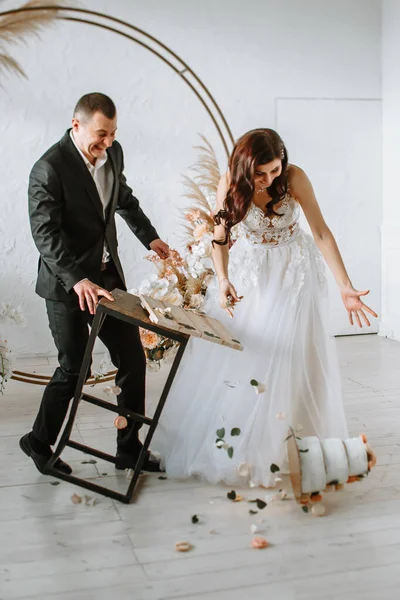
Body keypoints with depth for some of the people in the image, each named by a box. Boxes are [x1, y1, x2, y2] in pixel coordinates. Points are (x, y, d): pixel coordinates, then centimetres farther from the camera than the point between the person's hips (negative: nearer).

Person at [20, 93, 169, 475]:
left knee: (132, 360, 7)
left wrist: (149, 236, 11)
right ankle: (39, 442, 29)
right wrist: (78, 279, -35)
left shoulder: (112, 153, 2)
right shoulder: (49, 169, -19)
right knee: (74, 367, 4)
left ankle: (129, 450, 22)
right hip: (66, 285, -7)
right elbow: (45, 233, -24)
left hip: (108, 276, 7)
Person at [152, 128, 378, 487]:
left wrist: (345, 287, -20)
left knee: (290, 359, -1)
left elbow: (322, 232, -15)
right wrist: (222, 280, -24)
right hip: (246, 275, 1)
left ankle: (278, 450, 15)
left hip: (293, 275, -1)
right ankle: (229, 443, 22)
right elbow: (220, 238, -5)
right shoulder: (230, 186, -15)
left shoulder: (294, 178, -18)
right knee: (230, 357, 2)